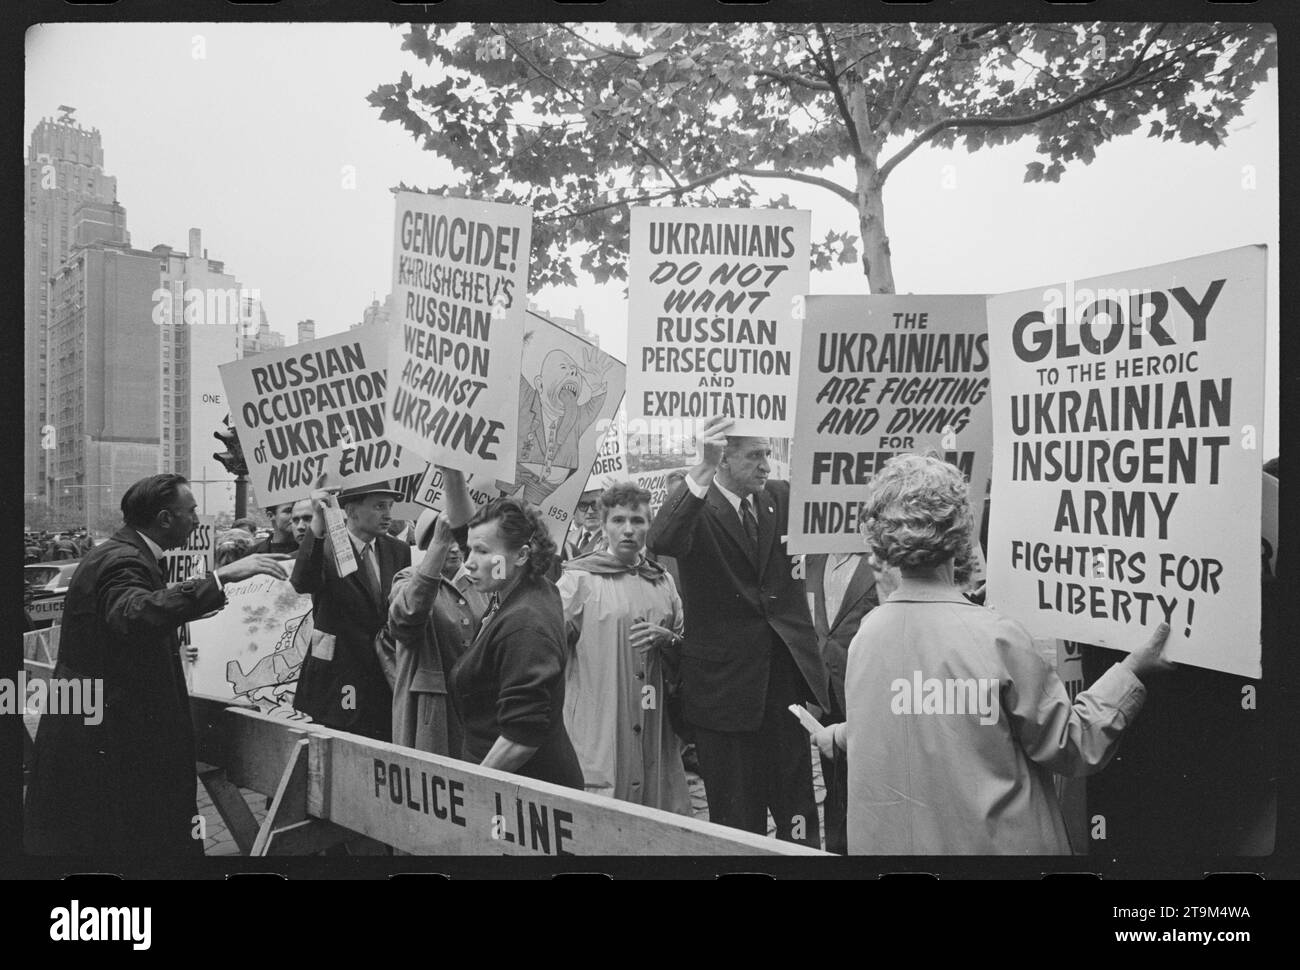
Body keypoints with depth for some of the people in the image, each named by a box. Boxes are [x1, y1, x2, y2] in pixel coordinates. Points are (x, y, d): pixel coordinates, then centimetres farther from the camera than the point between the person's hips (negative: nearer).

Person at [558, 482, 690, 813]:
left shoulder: (662, 581, 12)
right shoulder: (579, 579, -2)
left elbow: (688, 653, 17)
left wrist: (666, 639, -4)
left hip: (655, 728, 5)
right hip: (598, 725, -4)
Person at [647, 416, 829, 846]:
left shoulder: (782, 497, 7)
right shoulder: (696, 507, -8)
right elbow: (660, 541, -28)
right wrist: (703, 470, -40)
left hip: (788, 675, 4)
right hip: (727, 680, -4)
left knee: (798, 810, 14)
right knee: (738, 820, 9)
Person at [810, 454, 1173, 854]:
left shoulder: (867, 630, -5)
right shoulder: (997, 637, -20)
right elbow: (1070, 747, -10)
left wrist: (833, 737, 32)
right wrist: (1131, 671, -4)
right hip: (984, 839, -4)